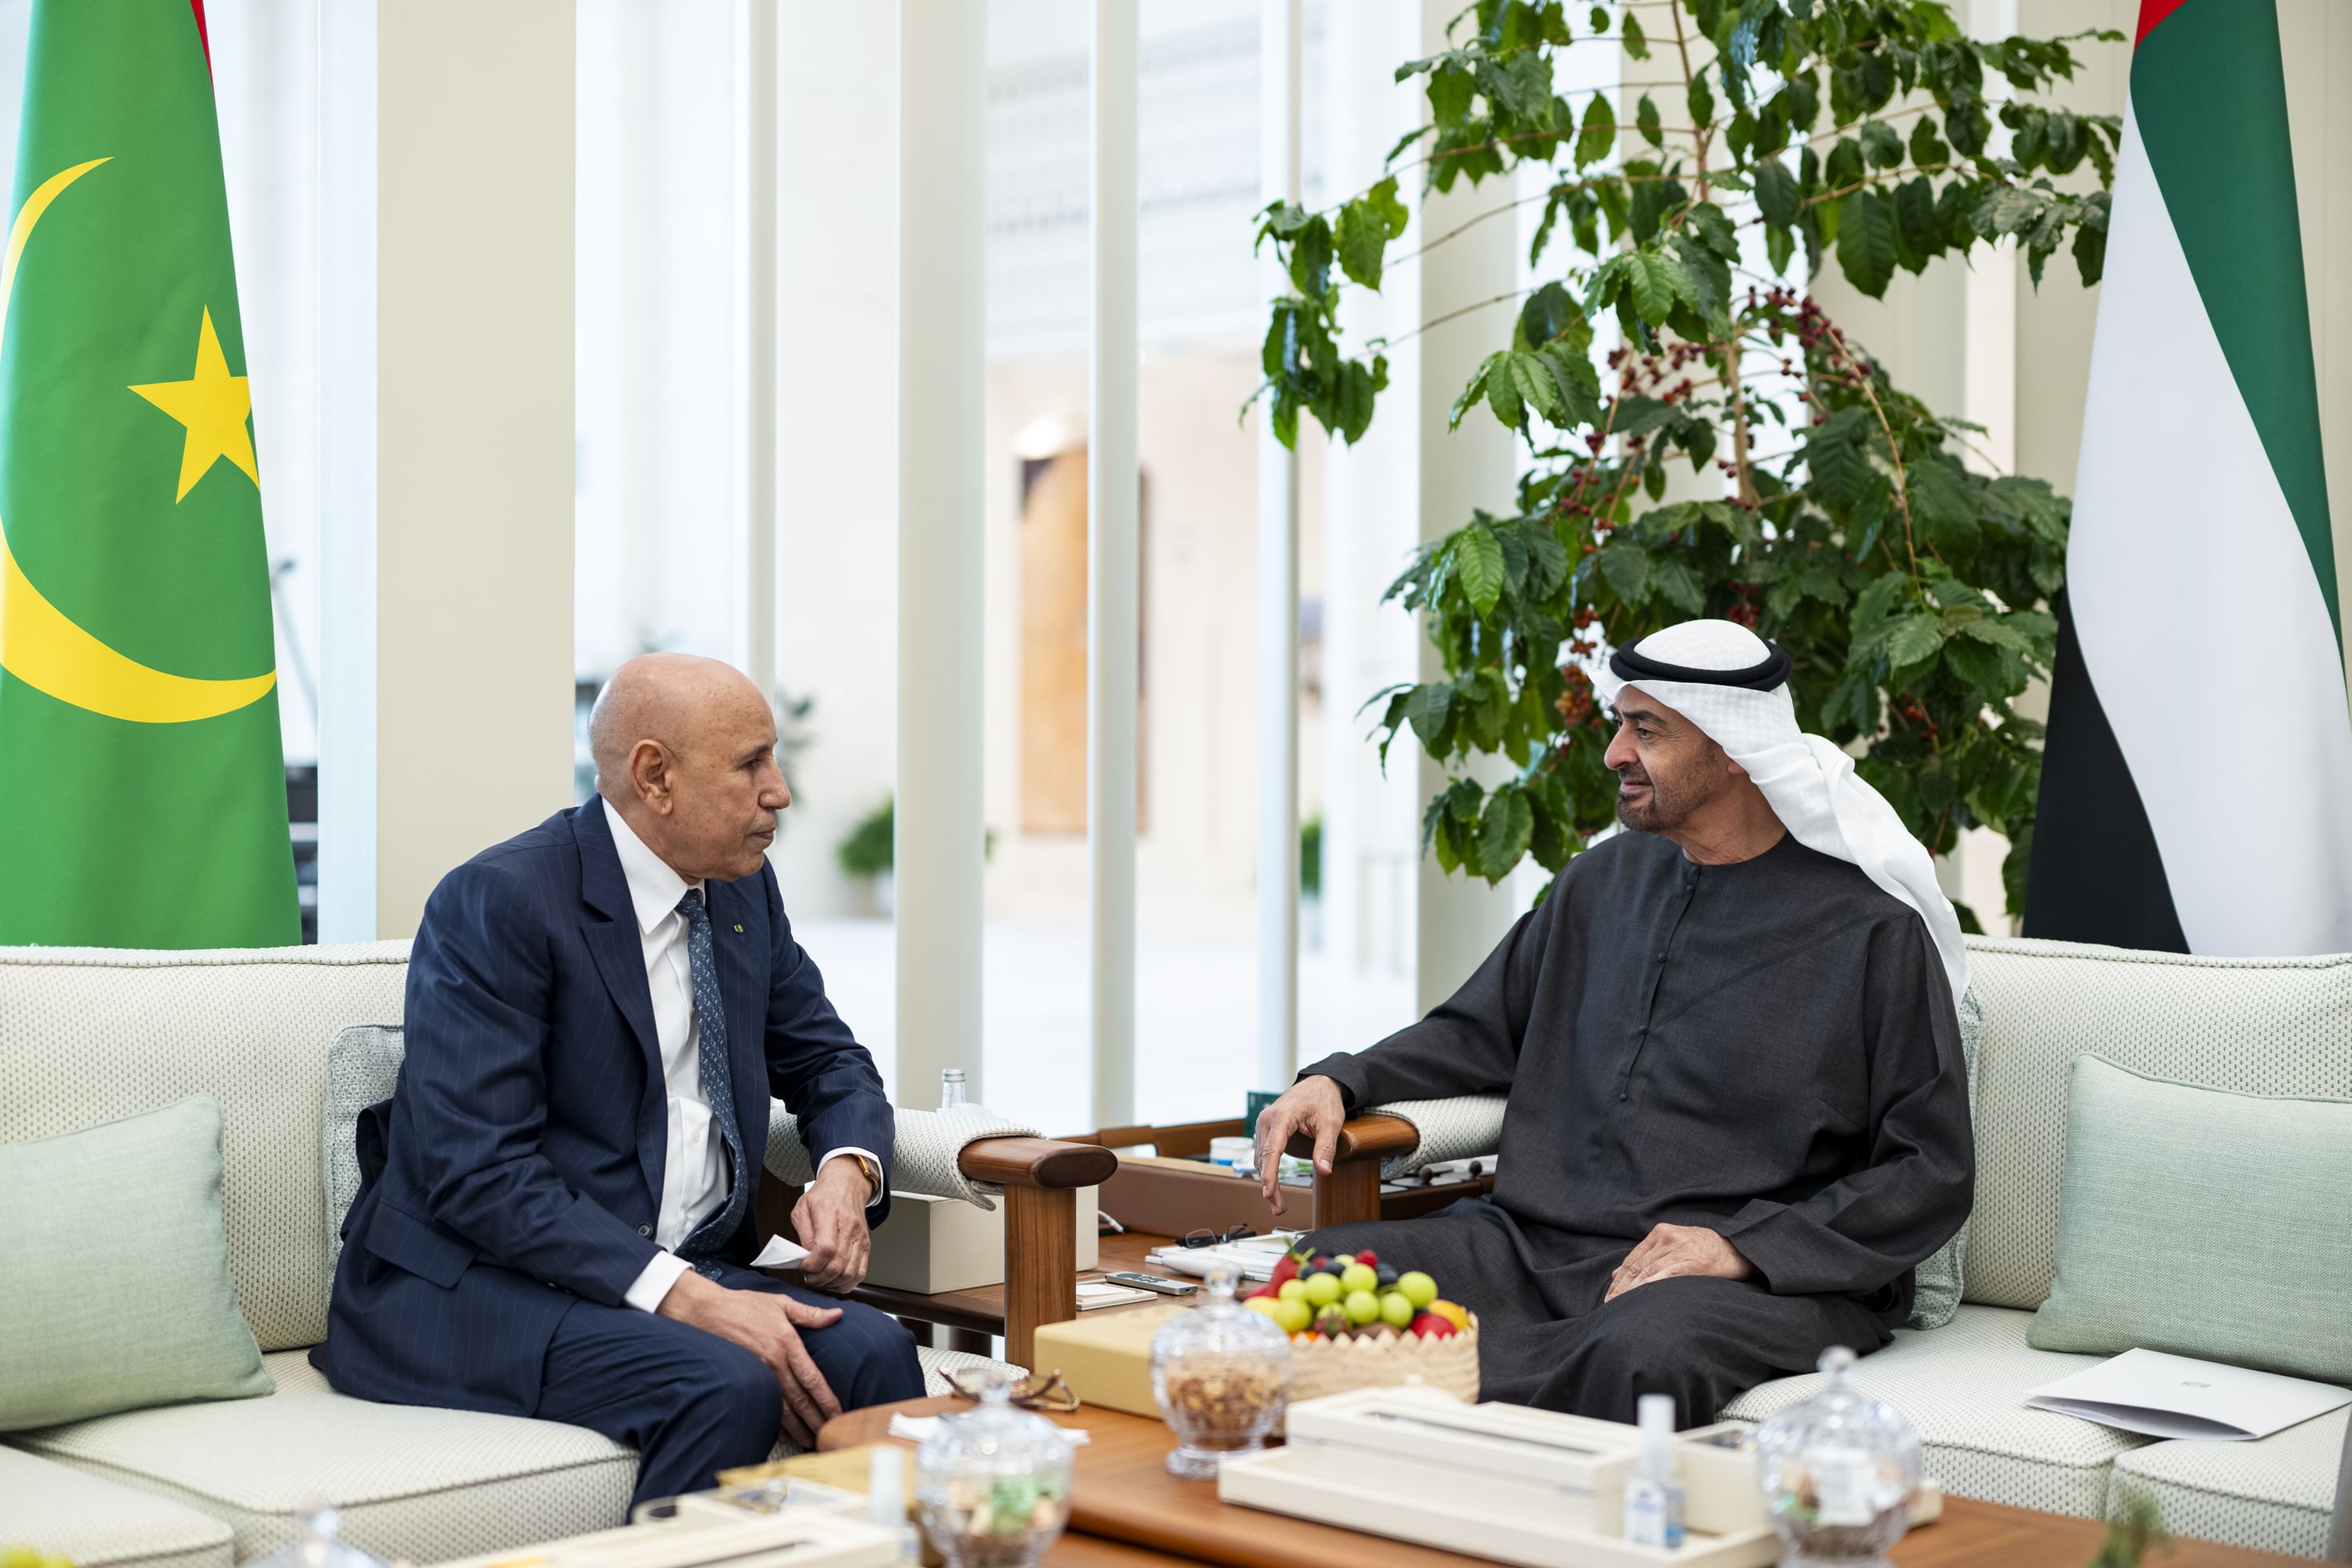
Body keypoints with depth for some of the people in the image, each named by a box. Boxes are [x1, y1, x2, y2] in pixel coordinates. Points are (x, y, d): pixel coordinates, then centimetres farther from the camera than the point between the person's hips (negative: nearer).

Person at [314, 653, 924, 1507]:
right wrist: (684, 1297, -29)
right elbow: (477, 1173, -21)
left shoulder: (744, 891, 9)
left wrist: (847, 1173, -4)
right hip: (480, 1289, -6)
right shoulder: (496, 902, -14)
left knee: (872, 1351, -22)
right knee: (728, 1388, -32)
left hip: (689, 1269, 6)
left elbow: (827, 1061, 20)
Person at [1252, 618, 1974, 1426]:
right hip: (1536, 1245, 5)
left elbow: (1933, 1173, -4)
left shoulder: (1873, 928, -2)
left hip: (1758, 1277, -5)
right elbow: (1482, 1029, 28)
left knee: (1638, 1358, -41)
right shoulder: (1604, 879, 18)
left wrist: (1744, 1244, -16)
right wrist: (1340, 1081, 9)